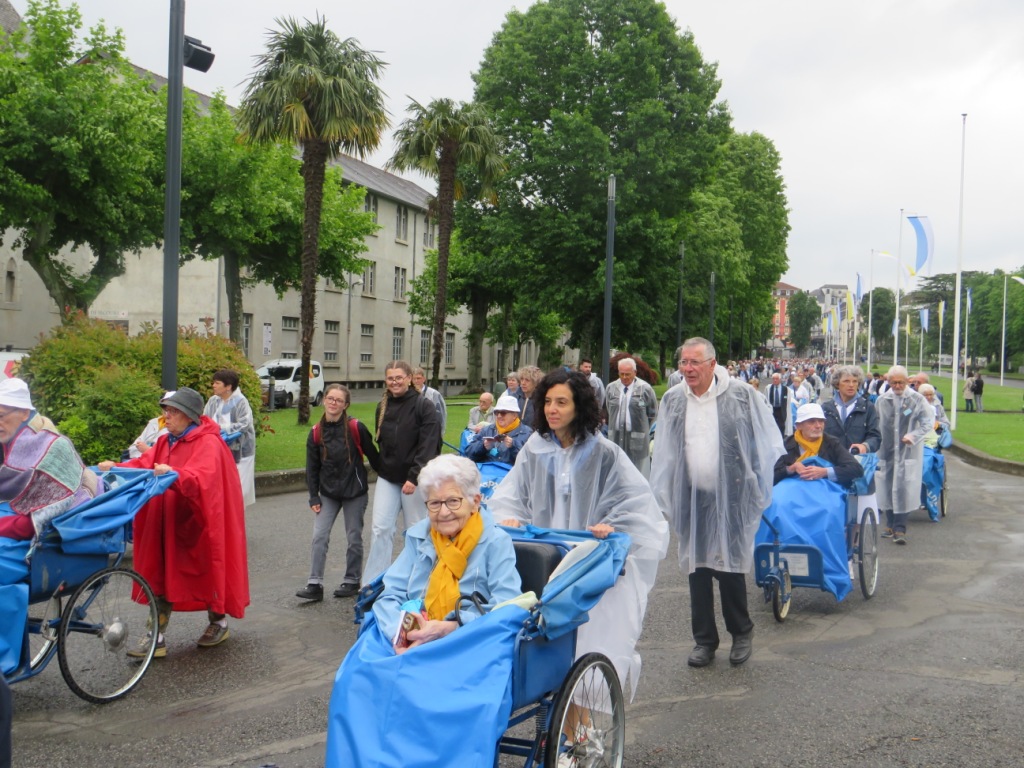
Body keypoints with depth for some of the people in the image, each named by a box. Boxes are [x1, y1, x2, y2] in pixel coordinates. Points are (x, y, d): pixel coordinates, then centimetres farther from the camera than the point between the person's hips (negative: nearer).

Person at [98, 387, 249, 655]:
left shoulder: (209, 444, -15)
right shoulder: (165, 442, 12)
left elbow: (201, 479, -30)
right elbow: (143, 465, 3)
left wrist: (174, 474, -47)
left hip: (198, 525, -7)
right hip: (168, 524, 7)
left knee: (207, 572, 8)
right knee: (161, 576, 6)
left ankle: (219, 623, 30)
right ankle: (157, 638, 12)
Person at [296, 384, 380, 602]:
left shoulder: (355, 428, -11)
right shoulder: (316, 432, -2)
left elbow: (373, 455, -2)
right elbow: (312, 467, 3)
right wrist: (313, 497, 0)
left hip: (355, 491, -3)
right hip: (328, 493, 3)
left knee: (354, 538, 7)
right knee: (319, 537, -4)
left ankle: (352, 582, 22)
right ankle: (315, 584, 1)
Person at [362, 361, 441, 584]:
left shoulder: (424, 406, -10)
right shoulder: (383, 406, 9)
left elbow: (428, 446, -17)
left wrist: (414, 477, -23)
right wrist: (381, 468, 12)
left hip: (415, 479, -5)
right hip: (387, 477, 5)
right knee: (380, 528, -1)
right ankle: (372, 583, 3)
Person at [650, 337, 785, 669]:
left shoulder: (742, 395, -5)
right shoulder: (672, 400, 5)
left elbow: (768, 445, 0)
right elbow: (663, 453, 10)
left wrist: (762, 491, -2)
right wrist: (663, 497, 7)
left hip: (731, 497, -3)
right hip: (691, 499, 3)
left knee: (730, 566, 2)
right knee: (697, 570, 8)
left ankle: (741, 632, 25)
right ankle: (704, 639, 22)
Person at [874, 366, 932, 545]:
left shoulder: (917, 400, -3)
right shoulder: (881, 400, 6)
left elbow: (928, 423, -2)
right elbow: (875, 425, 14)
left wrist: (913, 436, -15)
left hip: (908, 451, -3)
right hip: (886, 451, 3)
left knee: (904, 487, -9)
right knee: (887, 486, 8)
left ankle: (900, 528, -6)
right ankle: (890, 524, 22)